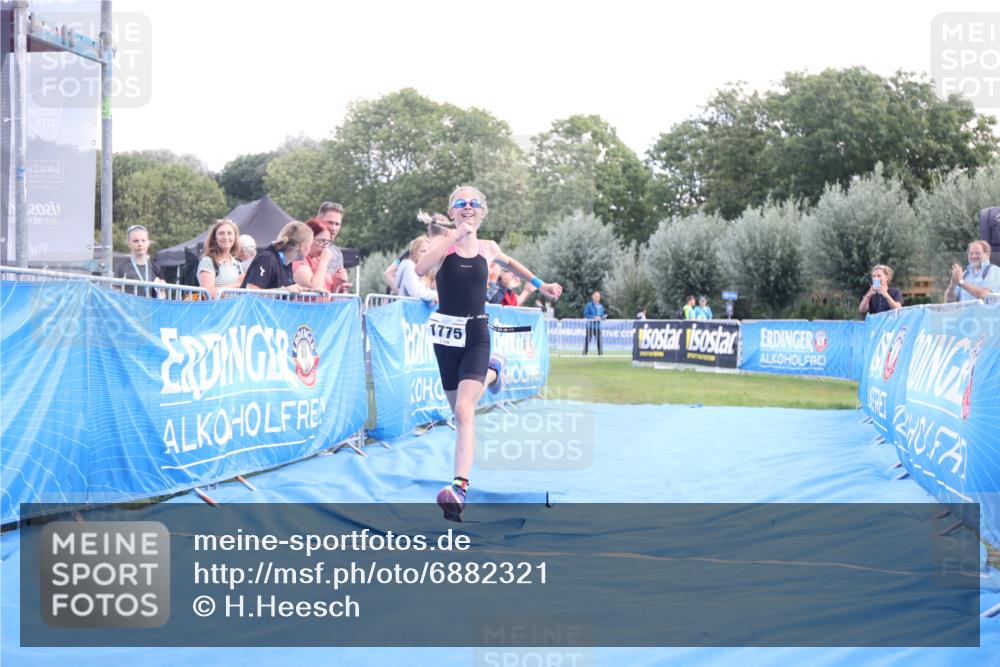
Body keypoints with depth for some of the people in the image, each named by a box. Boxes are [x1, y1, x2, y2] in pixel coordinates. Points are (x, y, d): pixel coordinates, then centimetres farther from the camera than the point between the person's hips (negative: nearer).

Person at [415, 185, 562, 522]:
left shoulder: (488, 248, 4)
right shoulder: (443, 242, -5)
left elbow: (509, 263, 28)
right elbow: (421, 268, -27)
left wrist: (540, 284, 24)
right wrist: (456, 235, -28)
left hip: (477, 334, -1)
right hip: (446, 333, 1)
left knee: (464, 410, -18)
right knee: (459, 410, 17)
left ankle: (460, 487, -26)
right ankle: (492, 371, 52)